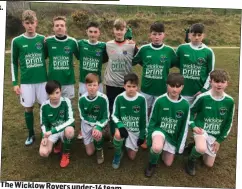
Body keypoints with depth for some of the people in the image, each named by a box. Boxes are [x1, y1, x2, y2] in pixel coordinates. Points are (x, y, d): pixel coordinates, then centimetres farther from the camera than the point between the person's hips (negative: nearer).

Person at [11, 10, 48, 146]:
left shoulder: (43, 39, -1)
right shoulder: (17, 41, -3)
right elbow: (14, 63, 4)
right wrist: (15, 82, 0)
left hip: (42, 80, 1)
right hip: (26, 81, 0)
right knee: (28, 108, 9)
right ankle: (31, 135, 27)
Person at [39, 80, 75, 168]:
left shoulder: (66, 101, -19)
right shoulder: (44, 106, -11)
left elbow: (71, 120, -27)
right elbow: (43, 124, 1)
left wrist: (53, 131, -32)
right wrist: (45, 136, -19)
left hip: (64, 129, -2)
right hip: (51, 131, 2)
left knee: (69, 130, -39)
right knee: (43, 153, -21)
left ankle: (66, 154, -9)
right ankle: (58, 142, 14)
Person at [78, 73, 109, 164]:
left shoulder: (103, 98, -24)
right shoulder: (82, 99, -18)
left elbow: (105, 118, -18)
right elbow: (83, 116, -9)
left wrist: (98, 127, -35)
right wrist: (93, 124, -25)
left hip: (99, 123, -2)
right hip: (87, 123, 2)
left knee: (97, 135, -36)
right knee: (89, 152, 6)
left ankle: (99, 150, -3)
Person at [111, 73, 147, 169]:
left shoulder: (141, 99, -15)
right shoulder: (119, 98, -14)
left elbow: (144, 118, -5)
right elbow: (114, 116, -7)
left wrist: (142, 135, -3)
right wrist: (120, 126, -26)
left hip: (136, 130, 1)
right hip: (123, 126, -1)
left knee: (132, 156, 4)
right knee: (118, 135, -36)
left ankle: (128, 145, 39)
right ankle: (118, 154, -4)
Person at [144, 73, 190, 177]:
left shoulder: (185, 105, -12)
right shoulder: (160, 100, -18)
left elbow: (184, 127, -3)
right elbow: (152, 121, -7)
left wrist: (180, 146, -1)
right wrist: (150, 139, -6)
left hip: (173, 136, 3)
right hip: (159, 129, -3)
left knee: (168, 163, 8)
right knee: (157, 148, -36)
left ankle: (165, 150, 40)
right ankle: (152, 164, -1)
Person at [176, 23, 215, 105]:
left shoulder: (208, 52, -3)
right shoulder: (182, 48, -3)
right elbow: (177, 64, 10)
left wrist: (204, 89, -6)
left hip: (201, 91, 0)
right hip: (184, 91, 0)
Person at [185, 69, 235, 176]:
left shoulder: (229, 101, -9)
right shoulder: (203, 97, -17)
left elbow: (228, 123, 1)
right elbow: (191, 111, -1)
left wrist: (220, 140, -1)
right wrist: (193, 126, -16)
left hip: (215, 134, 4)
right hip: (201, 129, -3)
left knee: (209, 164, 9)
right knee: (201, 149, -35)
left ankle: (197, 147, 35)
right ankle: (191, 160, -2)